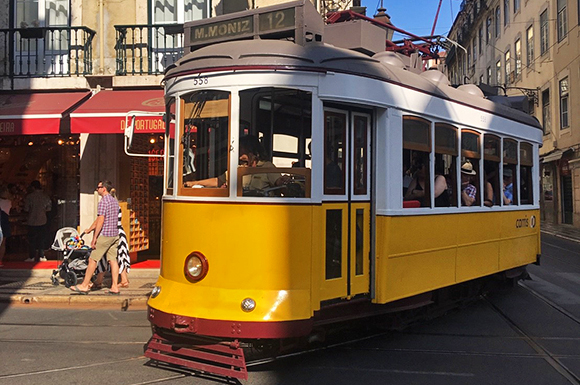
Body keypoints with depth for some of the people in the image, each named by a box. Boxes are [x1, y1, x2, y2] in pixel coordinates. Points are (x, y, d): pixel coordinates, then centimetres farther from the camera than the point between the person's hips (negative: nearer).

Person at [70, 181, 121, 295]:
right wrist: (90, 229, 28)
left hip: (104, 235, -8)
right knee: (113, 260, 6)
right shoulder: (114, 201, 15)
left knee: (92, 260, 0)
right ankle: (115, 287, 5)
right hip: (115, 234, 8)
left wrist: (94, 238, -16)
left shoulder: (103, 202, -13)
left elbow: (101, 221, -18)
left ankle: (84, 286, 6)